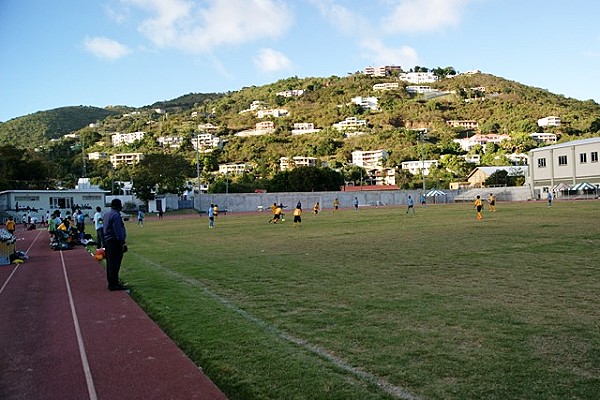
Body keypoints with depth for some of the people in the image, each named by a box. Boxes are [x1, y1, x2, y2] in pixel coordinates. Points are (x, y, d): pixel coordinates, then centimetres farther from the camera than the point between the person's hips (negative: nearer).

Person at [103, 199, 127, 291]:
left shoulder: (107, 214, 16)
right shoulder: (116, 215, -16)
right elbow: (118, 230, -20)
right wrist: (122, 242, -18)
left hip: (107, 241, 10)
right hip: (115, 242, -10)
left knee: (110, 263, 14)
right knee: (115, 264, -6)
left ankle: (111, 283, 22)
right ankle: (114, 284, -4)